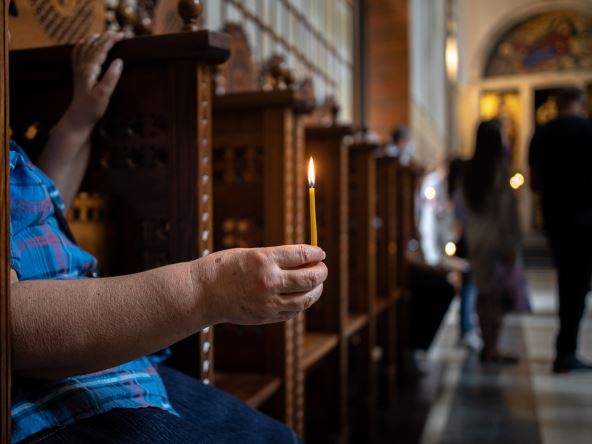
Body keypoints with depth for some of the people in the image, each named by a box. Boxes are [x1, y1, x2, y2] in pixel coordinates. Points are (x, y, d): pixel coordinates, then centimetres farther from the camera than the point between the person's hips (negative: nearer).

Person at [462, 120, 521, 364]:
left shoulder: (469, 169, 5)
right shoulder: (500, 167, -11)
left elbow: (466, 206, 9)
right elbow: (505, 208, -13)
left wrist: (470, 233, 16)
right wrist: (509, 245, -10)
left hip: (475, 238, 6)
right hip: (496, 238, -6)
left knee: (484, 293, 11)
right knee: (497, 296, 0)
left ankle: (487, 345, 19)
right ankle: (491, 348, 3)